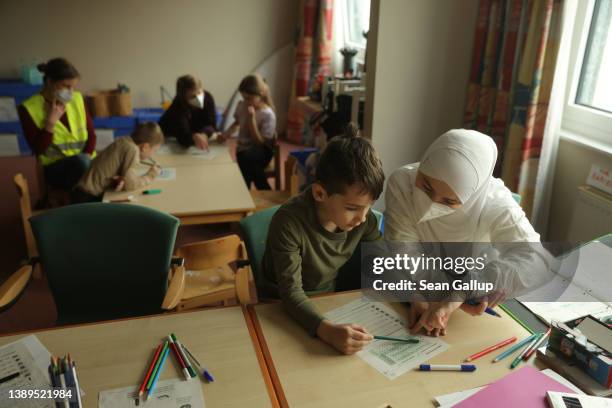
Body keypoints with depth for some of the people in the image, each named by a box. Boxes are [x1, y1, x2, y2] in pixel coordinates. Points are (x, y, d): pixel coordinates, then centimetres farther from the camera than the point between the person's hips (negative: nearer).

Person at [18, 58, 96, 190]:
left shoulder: (77, 99, 6)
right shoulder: (29, 108, -6)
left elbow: (91, 134, 7)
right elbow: (38, 150, -10)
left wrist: (87, 156, -10)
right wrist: (51, 122, -16)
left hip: (84, 162, 4)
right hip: (56, 168, -4)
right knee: (81, 161, -36)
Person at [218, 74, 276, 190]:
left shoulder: (268, 114, -15)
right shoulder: (241, 106, 1)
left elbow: (259, 141, -19)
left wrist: (251, 118, -25)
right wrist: (226, 134, 0)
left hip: (261, 151, -4)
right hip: (243, 149, 4)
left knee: (246, 157, -38)